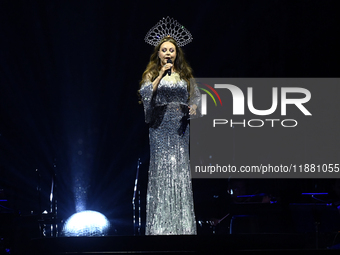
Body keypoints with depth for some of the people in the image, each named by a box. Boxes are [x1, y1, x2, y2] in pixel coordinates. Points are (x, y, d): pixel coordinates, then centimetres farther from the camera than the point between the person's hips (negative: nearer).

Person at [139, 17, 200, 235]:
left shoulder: (185, 74, 11)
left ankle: (181, 223, 2)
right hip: (160, 126, -2)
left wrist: (193, 107, -7)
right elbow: (145, 93, -12)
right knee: (161, 167, -5)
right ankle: (160, 224, -3)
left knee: (181, 167, -1)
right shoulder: (152, 74, 5)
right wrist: (161, 75, -20)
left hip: (180, 127, 2)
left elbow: (195, 95, 14)